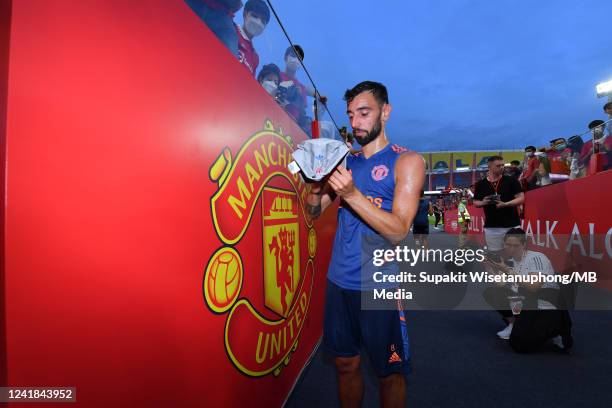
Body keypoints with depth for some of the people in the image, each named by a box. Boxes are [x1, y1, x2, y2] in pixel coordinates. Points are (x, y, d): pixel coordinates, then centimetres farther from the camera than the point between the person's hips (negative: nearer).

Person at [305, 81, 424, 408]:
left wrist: (352, 193, -26)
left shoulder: (407, 161, -6)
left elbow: (398, 231, -16)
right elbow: (313, 212, 5)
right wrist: (317, 184, -15)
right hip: (339, 281, 4)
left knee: (390, 373, 13)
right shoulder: (346, 161, 10)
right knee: (345, 364, 17)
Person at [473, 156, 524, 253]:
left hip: (511, 225, -1)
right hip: (491, 226, 1)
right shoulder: (481, 184, 3)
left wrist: (505, 204, -18)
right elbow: (476, 203, 10)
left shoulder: (511, 181, -1)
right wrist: (483, 203, -12)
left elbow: (521, 198, -3)